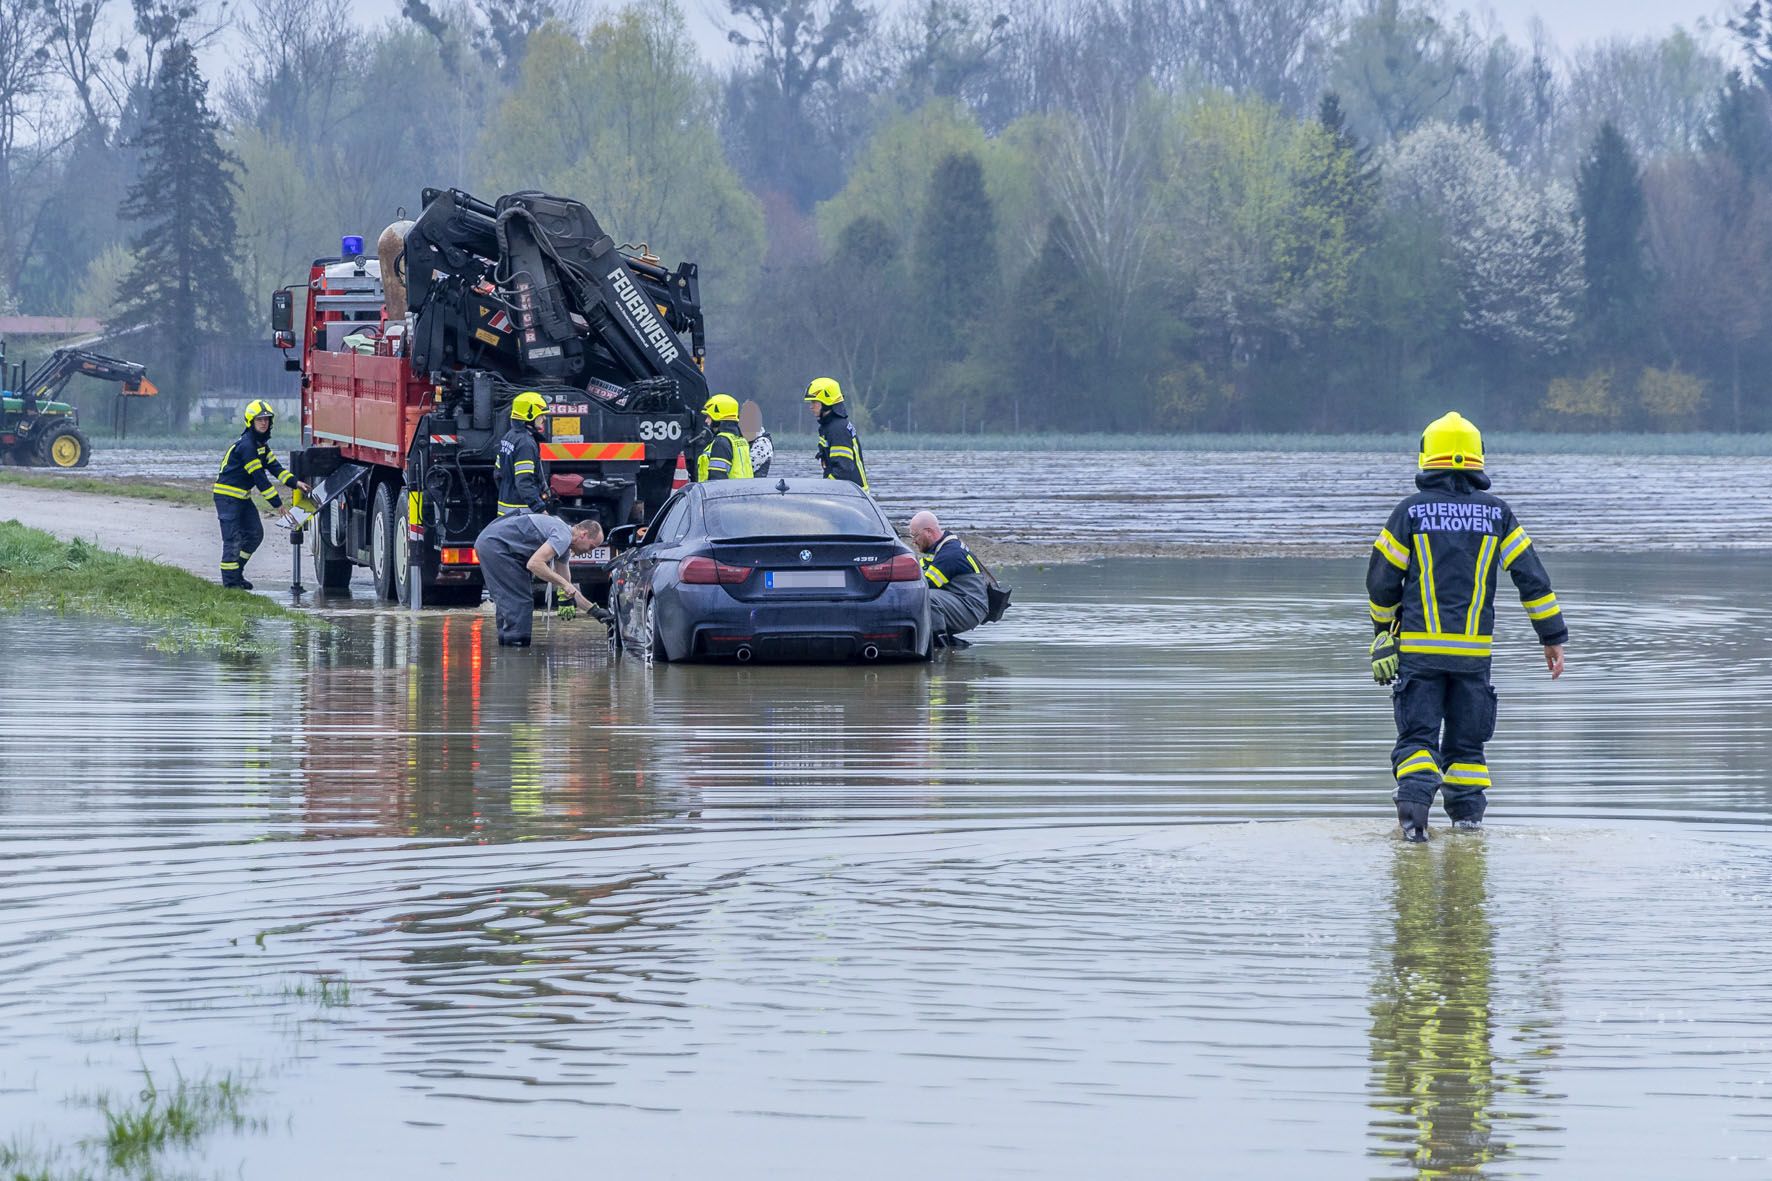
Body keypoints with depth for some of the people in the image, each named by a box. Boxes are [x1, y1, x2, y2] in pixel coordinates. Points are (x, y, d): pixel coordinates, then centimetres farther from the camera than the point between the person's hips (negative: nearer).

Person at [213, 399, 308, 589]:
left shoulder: (260, 443, 10)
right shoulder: (246, 445, -22)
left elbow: (274, 466, 11)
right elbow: (259, 478, -22)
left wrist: (295, 483, -2)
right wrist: (277, 503, -19)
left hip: (243, 496, 10)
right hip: (227, 496, -10)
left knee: (254, 534, 10)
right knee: (233, 539, -9)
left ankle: (236, 572, 20)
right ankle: (230, 580, -6)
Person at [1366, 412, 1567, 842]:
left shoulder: (1410, 512, -3)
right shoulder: (1497, 514, 2)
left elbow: (1381, 580, 3)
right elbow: (1532, 577, 1)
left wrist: (1385, 628, 21)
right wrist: (1553, 636, 7)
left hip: (1419, 646, -2)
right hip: (1474, 648, 2)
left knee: (1417, 733, 0)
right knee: (1467, 737, 13)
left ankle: (1414, 800, -21)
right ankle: (1467, 813, 13)